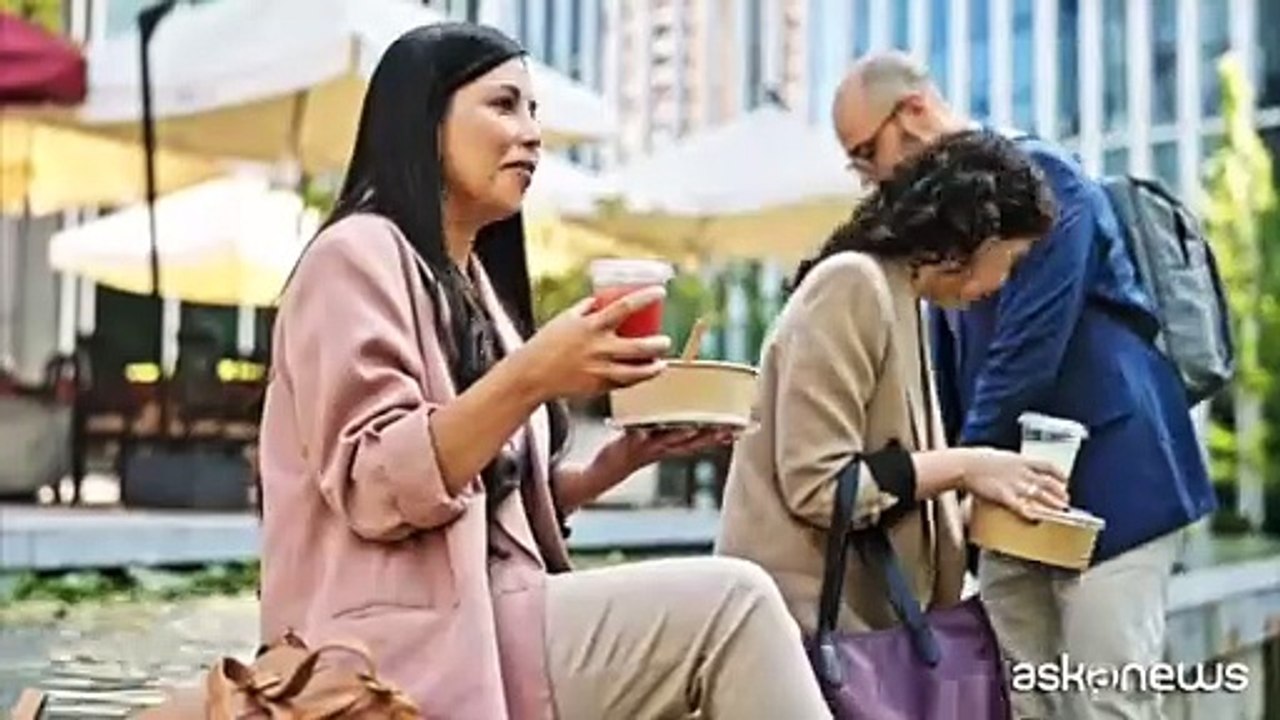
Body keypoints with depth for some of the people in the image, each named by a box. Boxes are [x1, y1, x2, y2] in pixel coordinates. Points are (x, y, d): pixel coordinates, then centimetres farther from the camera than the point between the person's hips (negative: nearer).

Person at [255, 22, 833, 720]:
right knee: (732, 602, -20)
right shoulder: (360, 253, -5)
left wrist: (625, 455, 4)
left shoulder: (473, 280, 20)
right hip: (413, 648, -8)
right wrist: (531, 379, -26)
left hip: (489, 622, 8)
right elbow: (374, 491, -16)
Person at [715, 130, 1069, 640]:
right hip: (807, 618, -9)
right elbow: (817, 487, -19)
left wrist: (982, 492, 3)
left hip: (866, 617, 9)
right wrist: (963, 468, -12)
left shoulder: (902, 299, 14)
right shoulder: (853, 284, -13)